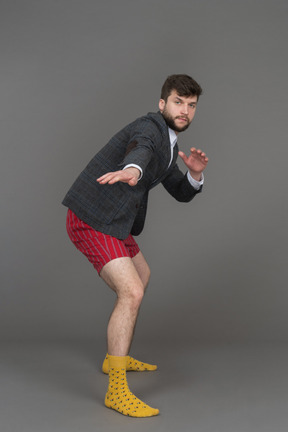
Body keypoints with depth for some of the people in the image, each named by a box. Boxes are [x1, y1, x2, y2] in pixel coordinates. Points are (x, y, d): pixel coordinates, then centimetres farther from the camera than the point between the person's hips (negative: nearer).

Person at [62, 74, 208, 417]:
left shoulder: (168, 146, 15)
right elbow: (140, 149, -42)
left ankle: (117, 357, 40)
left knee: (141, 277, 28)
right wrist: (133, 169, -67)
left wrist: (195, 172, -7)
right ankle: (117, 391, -13)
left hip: (110, 222, 11)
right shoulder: (149, 128, -17)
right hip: (92, 222, -11)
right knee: (132, 294, -20)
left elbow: (182, 193, 16)